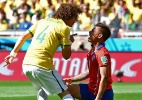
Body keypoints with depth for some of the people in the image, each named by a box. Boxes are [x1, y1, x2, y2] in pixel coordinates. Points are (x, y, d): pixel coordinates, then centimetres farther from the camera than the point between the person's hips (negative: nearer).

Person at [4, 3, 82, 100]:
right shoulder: (64, 28, 0)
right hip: (42, 65, -7)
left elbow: (24, 36, 18)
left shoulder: (43, 21, 19)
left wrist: (13, 53, 22)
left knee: (43, 92, 29)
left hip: (26, 65, 7)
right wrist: (69, 42, 16)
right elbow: (66, 55, -1)